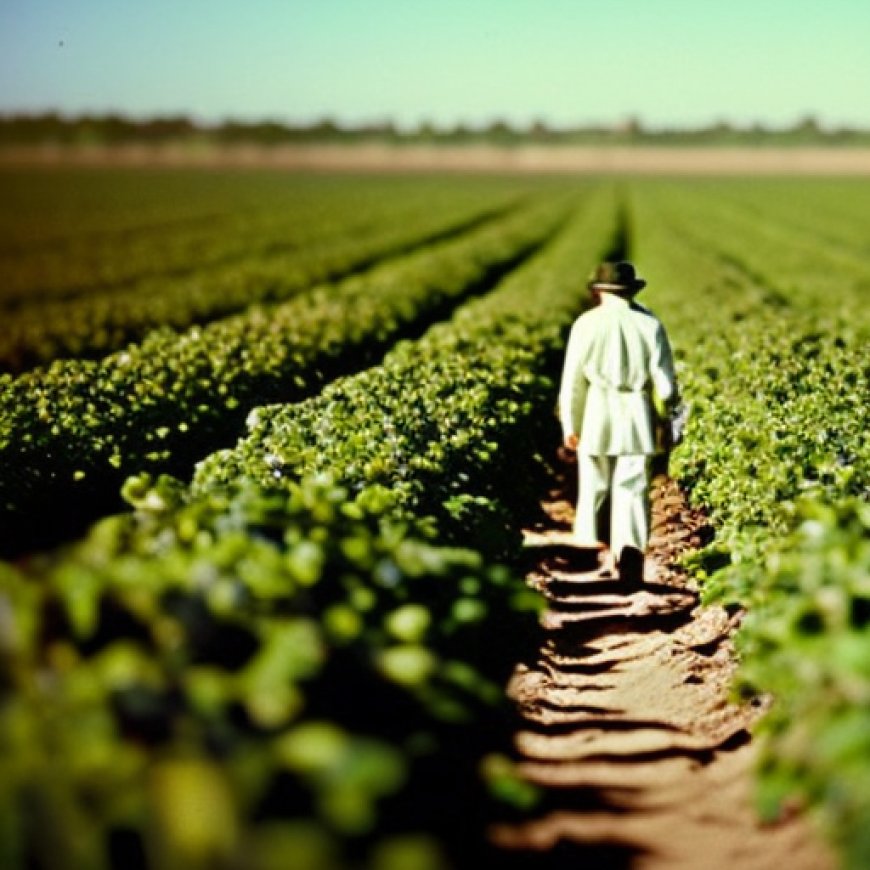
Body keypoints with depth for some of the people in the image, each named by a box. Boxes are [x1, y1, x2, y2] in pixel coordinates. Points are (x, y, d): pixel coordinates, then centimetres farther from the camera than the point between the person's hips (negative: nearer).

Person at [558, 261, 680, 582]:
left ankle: (591, 549, 20)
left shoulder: (587, 323, -3)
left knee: (593, 487, 13)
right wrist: (664, 416, 17)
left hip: (596, 416, 0)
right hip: (637, 418, 1)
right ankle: (630, 548, -15)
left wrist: (569, 425, 6)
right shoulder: (650, 324, 1)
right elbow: (665, 384, 0)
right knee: (633, 489, 2)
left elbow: (572, 379, -2)